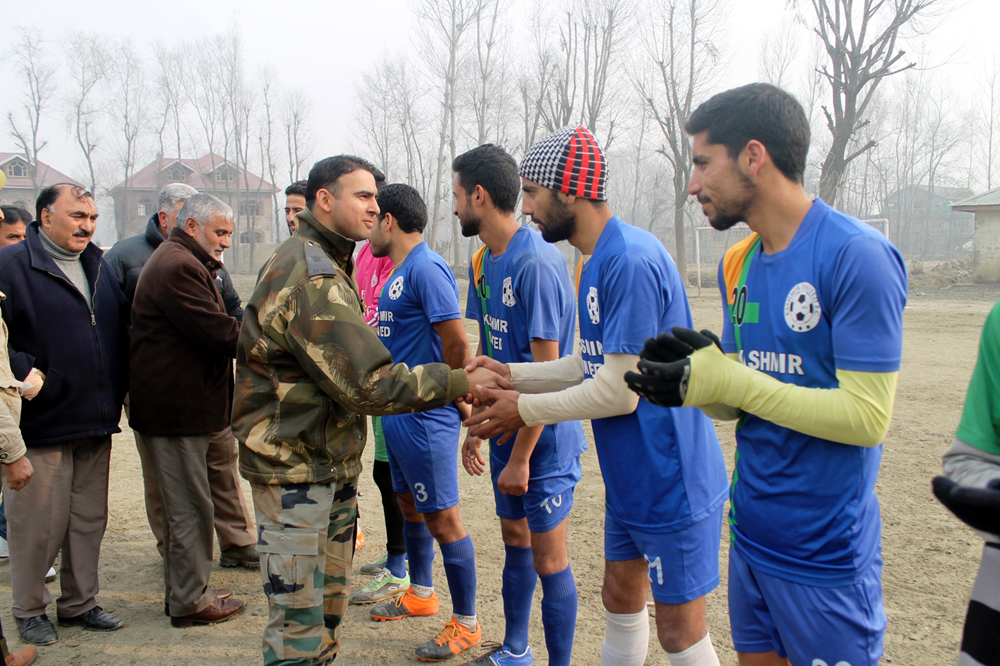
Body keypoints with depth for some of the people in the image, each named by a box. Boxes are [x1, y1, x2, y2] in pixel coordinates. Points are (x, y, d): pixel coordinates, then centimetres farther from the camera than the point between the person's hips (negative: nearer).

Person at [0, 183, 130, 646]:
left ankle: (80, 602, 28)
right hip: (41, 422, -6)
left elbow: (122, 330, 23)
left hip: (95, 422, 6)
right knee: (38, 524, 4)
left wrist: (120, 391, 14)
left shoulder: (98, 266, 14)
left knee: (89, 519, 14)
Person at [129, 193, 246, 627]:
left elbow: (211, 331, 16)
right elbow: (218, 334, -24)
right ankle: (189, 601, 12)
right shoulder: (179, 268, -18)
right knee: (189, 507, 0)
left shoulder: (181, 263, 19)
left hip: (180, 407, 11)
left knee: (183, 505, 18)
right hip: (177, 411, -11)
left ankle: (182, 591, 30)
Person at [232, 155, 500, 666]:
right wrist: (459, 383, -20)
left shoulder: (319, 265, 14)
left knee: (329, 604, 20)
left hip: (333, 467, 10)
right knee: (298, 624, -2)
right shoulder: (311, 279, -22)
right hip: (295, 472, -10)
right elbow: (369, 385, -26)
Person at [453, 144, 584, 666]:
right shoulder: (483, 261, 6)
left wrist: (520, 458, -18)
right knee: (514, 539, 20)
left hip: (545, 435, -8)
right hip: (506, 427, 8)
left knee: (547, 559, 3)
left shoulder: (537, 264, -22)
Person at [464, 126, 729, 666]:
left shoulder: (630, 260, -24)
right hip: (628, 479, 10)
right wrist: (512, 374, 6)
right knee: (621, 599, 21)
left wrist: (525, 409, -12)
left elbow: (619, 391, -24)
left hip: (670, 482, -9)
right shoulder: (597, 261, 8)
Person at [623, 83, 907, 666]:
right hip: (750, 537, 7)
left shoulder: (858, 256, -18)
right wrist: (701, 368, -10)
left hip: (827, 555, -7)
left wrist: (723, 381, -22)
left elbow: (867, 416, -21)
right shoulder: (738, 263, 7)